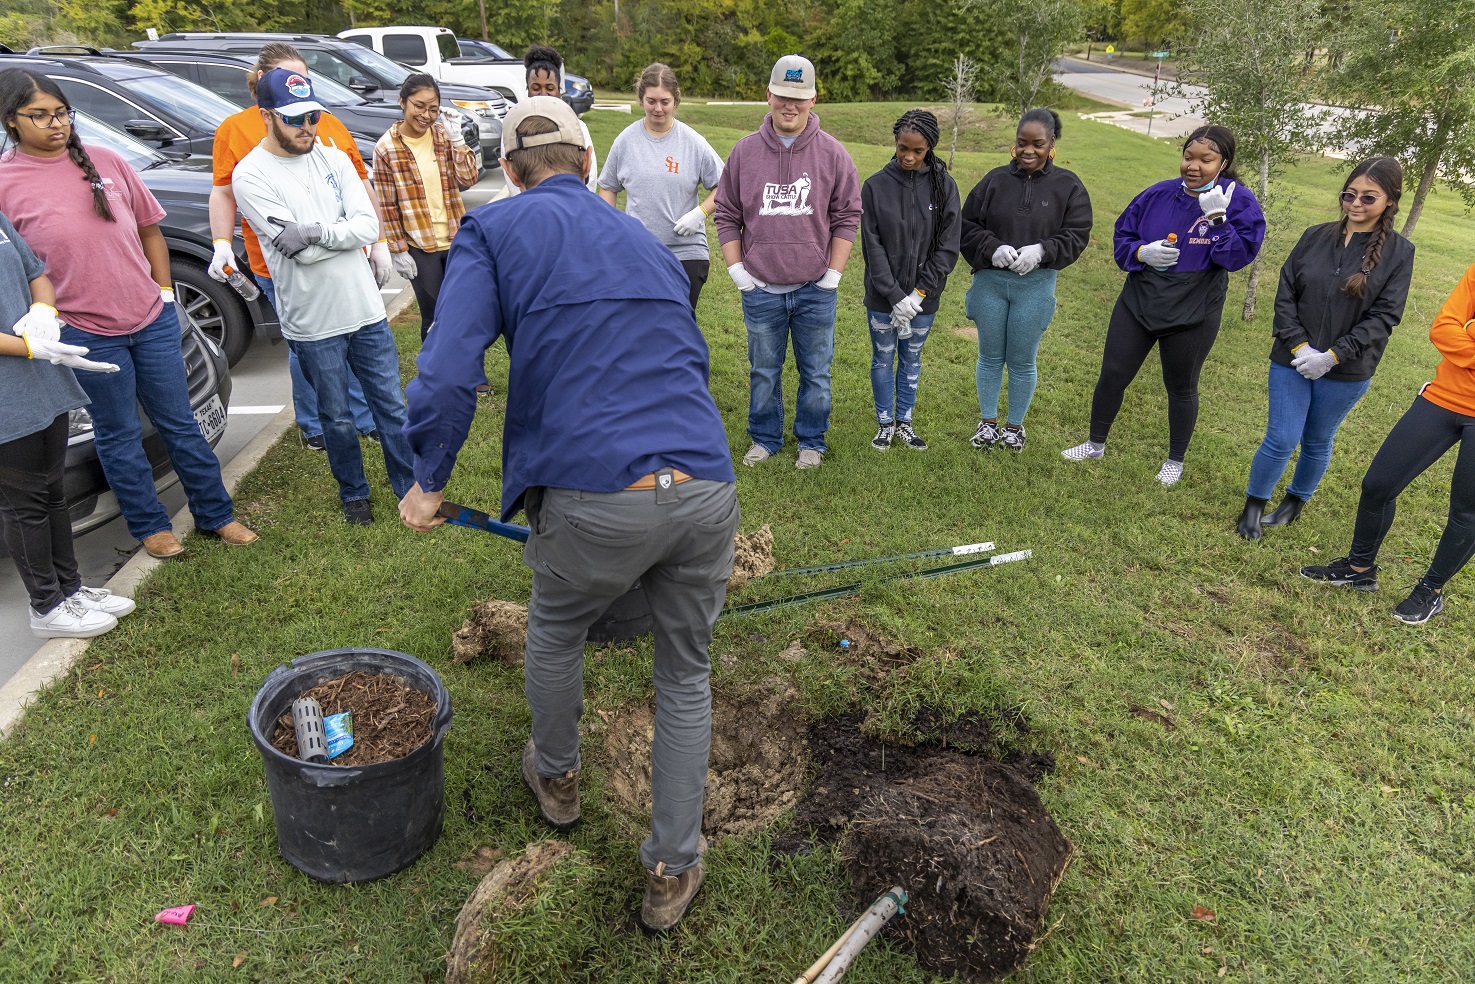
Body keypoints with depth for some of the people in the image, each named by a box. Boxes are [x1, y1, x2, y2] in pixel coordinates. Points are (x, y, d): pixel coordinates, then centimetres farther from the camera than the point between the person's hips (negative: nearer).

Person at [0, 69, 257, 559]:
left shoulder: (106, 162, 3)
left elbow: (149, 229, 11)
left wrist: (164, 289, 6)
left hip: (152, 320, 3)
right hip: (85, 334, -2)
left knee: (179, 423, 11)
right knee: (119, 437, 10)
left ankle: (215, 514, 23)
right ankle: (150, 526, 25)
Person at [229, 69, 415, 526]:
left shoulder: (333, 159, 4)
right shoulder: (251, 175, -8)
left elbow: (368, 226, -8)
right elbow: (299, 249, -18)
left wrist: (318, 232, -21)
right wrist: (345, 231, -10)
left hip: (366, 308, 3)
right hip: (312, 321, -3)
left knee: (392, 405, 10)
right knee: (337, 417, 12)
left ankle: (412, 489, 23)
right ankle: (353, 494, 31)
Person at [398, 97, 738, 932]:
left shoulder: (494, 230, 6)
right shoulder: (650, 243, 22)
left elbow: (447, 374, -7)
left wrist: (429, 482, 8)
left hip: (595, 498, -3)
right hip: (707, 490, 4)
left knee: (556, 631, 29)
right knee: (687, 673, 23)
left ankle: (558, 779, 54)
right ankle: (672, 873, 34)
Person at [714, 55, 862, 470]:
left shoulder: (832, 153, 0)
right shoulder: (745, 151, 2)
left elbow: (847, 217, 3)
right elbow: (727, 215, 6)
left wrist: (833, 273, -3)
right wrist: (737, 271, -1)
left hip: (816, 289, -1)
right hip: (760, 289, 1)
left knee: (816, 372, 9)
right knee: (763, 370, 12)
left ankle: (812, 440, 26)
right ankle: (764, 439, 28)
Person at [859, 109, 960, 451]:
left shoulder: (944, 186, -4)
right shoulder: (875, 186, -6)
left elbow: (948, 246, -5)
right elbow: (872, 246, -8)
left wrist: (919, 293, -12)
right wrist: (896, 296, -15)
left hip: (923, 297, 1)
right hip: (883, 298, -1)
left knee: (911, 359, 14)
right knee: (883, 359, 10)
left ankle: (905, 422, 28)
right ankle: (885, 424, 25)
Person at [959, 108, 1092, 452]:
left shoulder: (1067, 186, -2)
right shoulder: (995, 180, 1)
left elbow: (1076, 235, -3)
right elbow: (968, 227, 1)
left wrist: (1042, 251, -20)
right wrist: (992, 249, -17)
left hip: (1035, 285, -1)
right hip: (990, 282, 2)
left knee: (1022, 361, 8)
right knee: (990, 356, 13)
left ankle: (1015, 425, 27)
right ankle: (988, 422, 29)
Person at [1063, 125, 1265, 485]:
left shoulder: (1238, 202, -10)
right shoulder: (1159, 195, -2)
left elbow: (1238, 256, -18)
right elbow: (1122, 236, 4)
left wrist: (1217, 219, -29)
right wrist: (1142, 252, -16)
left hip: (1192, 316, -3)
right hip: (1137, 304, 3)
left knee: (1181, 388, 13)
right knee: (1112, 376, 7)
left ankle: (1175, 460, 32)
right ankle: (1096, 443, 29)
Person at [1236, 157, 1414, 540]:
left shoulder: (1398, 252, -4)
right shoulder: (1316, 237, 1)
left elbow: (1383, 317, -9)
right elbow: (1285, 294, -1)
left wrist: (1332, 356, -18)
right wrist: (1298, 346, -13)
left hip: (1346, 372, 0)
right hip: (1293, 361, 0)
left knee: (1317, 443, 15)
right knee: (1281, 440, -1)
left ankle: (1295, 501, 36)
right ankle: (1253, 506, 18)